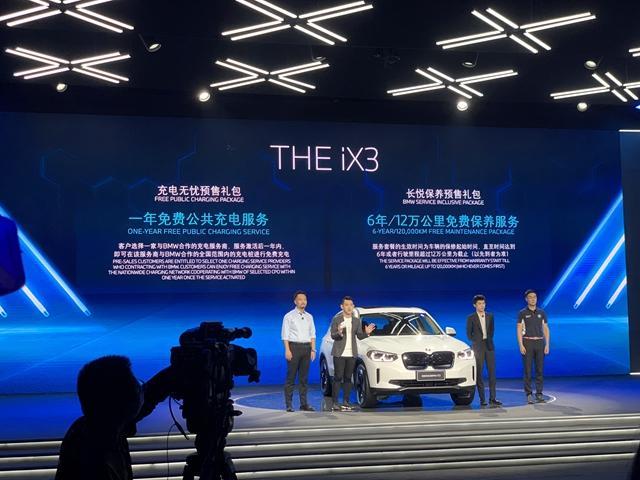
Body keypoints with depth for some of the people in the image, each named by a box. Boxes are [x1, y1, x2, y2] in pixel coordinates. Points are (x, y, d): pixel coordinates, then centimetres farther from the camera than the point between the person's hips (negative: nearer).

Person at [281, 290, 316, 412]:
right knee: (291, 377, -4)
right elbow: (285, 335, -6)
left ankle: (304, 403, 10)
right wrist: (287, 350, -14)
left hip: (306, 347, 5)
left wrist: (313, 349, 5)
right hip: (294, 346, -5)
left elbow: (312, 334, 15)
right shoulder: (289, 316, 0)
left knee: (304, 377, 7)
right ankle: (289, 404, -3)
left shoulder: (309, 317, 14)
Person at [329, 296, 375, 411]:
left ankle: (346, 402, 12)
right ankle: (335, 403, -4)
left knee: (348, 378, 7)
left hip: (352, 354, 4)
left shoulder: (357, 320, 11)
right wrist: (339, 333, -29)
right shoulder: (336, 319, -2)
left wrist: (366, 332, -10)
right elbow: (333, 336, -8)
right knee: (338, 378, -5)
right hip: (339, 353, -4)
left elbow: (359, 336, 10)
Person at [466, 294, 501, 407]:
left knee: (492, 372, -1)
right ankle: (482, 399, 1)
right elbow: (469, 333, 4)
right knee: (479, 373, -2)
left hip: (489, 346, 3)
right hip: (478, 347, -3)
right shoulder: (471, 318, -1)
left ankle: (492, 398, 0)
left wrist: (489, 340, 11)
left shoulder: (490, 316, 8)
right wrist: (476, 342, 2)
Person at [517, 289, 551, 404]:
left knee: (540, 369, 1)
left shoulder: (542, 313, 9)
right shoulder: (522, 313, 1)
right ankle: (529, 395, 1)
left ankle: (539, 394, 7)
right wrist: (521, 345, -13)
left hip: (539, 343, 3)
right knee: (528, 370, -3)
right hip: (527, 343, -3)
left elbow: (546, 330, 9)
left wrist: (547, 345, 0)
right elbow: (519, 330, -3)